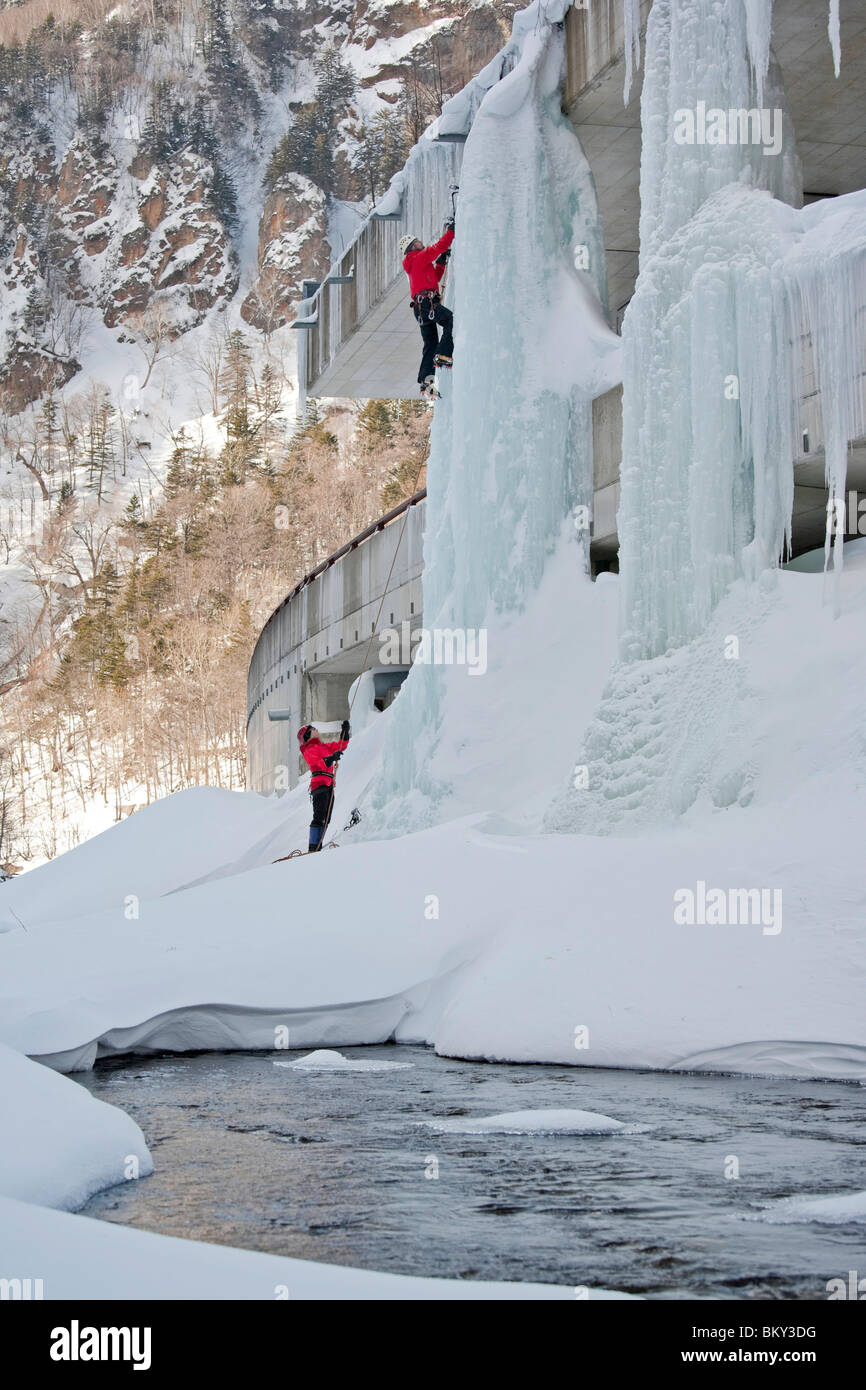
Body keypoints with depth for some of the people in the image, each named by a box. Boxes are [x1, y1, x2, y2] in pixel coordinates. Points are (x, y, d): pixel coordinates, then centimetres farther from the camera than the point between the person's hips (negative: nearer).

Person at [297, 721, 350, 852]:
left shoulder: (323, 747, 24)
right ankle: (313, 847, -23)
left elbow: (341, 746, 31)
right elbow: (316, 764, -18)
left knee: (325, 819, 5)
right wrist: (331, 758, -33)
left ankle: (318, 846, 3)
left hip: (329, 785, 9)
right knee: (319, 817, -17)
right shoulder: (309, 749, -1)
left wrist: (345, 731, 20)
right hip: (320, 784, -9)